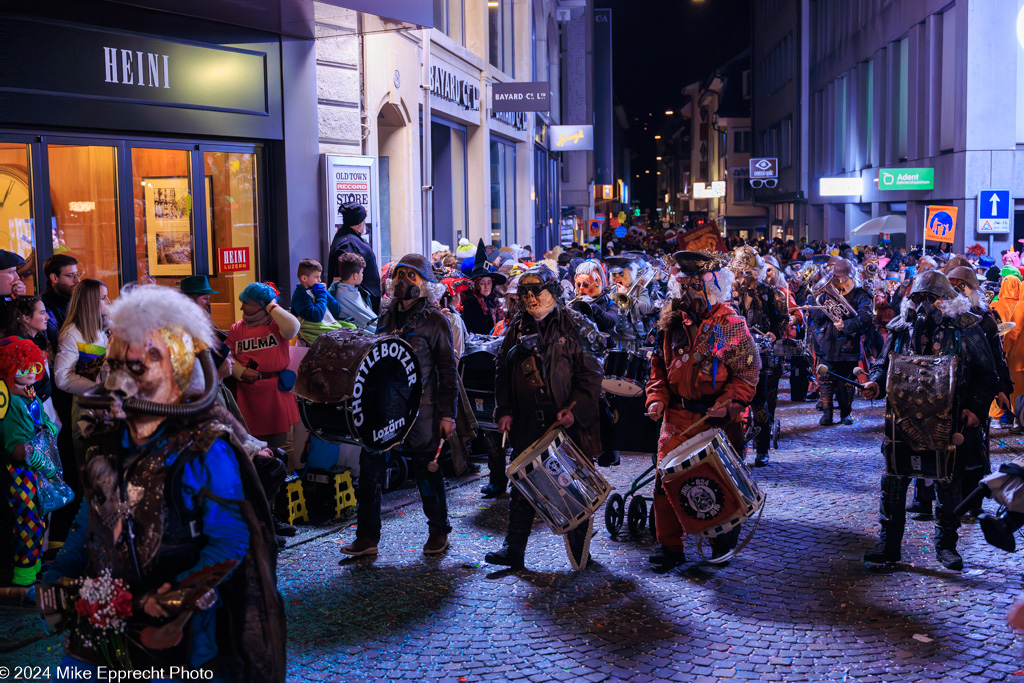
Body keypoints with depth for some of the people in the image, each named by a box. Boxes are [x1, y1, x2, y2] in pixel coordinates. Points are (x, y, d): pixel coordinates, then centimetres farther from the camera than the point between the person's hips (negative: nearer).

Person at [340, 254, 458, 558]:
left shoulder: (434, 320, -4)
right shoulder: (388, 315, 12)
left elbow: (448, 371, -5)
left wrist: (448, 414, -9)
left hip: (420, 408, -5)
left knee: (426, 470, 6)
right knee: (369, 466, 1)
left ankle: (439, 531, 23)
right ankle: (367, 536, 10)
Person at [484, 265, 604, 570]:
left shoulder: (575, 325, -3)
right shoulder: (517, 328, 10)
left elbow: (591, 373, -5)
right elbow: (502, 371, 16)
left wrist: (575, 408, -16)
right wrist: (504, 411, 7)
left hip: (568, 420, -3)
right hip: (528, 422, 4)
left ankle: (579, 549, 21)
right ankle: (514, 548, 11)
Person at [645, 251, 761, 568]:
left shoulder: (731, 325, -9)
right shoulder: (672, 321, 6)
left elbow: (749, 372, -8)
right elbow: (659, 365, 17)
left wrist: (728, 402, -21)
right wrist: (657, 396, 2)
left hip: (718, 419, -4)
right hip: (678, 416, 4)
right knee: (667, 480, 0)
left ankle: (722, 547, 26)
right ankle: (671, 547, 14)